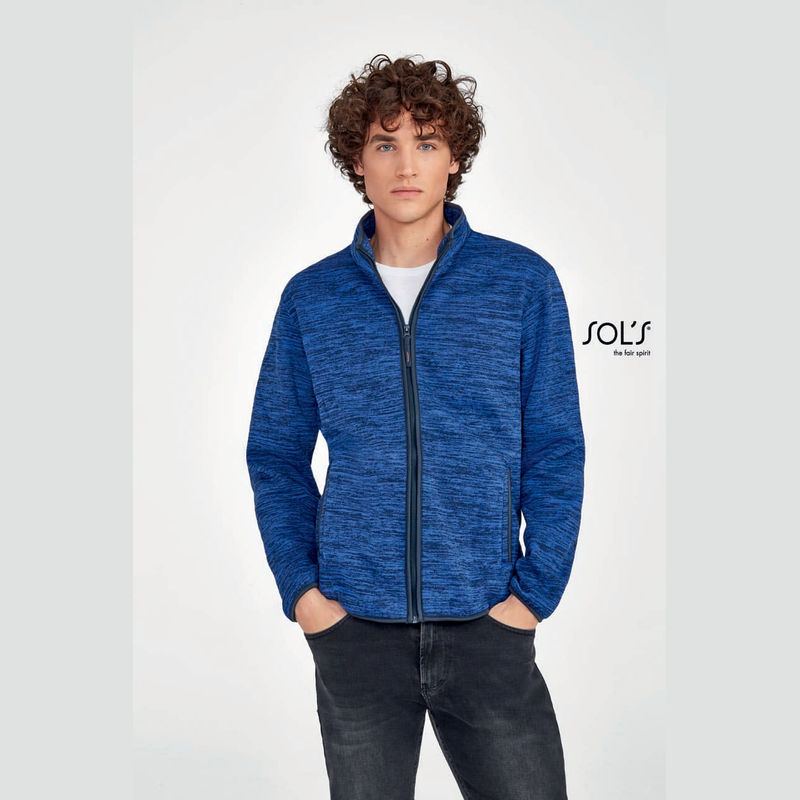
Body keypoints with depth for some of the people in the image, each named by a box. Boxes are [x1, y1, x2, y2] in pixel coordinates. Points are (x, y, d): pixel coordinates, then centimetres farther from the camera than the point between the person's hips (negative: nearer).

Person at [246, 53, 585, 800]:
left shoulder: (524, 283, -1)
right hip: (354, 627, 2)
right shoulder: (310, 297, 3)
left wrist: (535, 590, -6)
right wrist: (298, 585, -1)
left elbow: (555, 452, 0)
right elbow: (275, 454, 7)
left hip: (488, 626, -1)